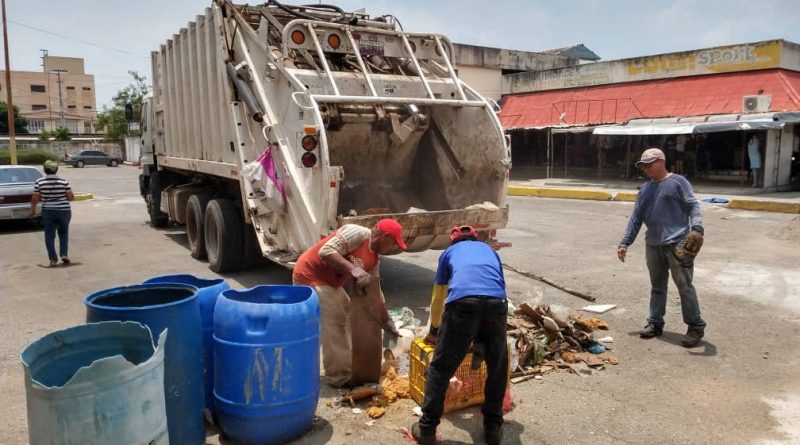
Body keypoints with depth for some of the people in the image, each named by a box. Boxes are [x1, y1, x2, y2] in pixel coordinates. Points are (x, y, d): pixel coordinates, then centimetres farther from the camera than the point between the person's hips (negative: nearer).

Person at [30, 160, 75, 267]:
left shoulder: (39, 182, -5)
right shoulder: (63, 181, -5)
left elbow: (35, 199, -3)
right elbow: (71, 197, -4)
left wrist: (32, 210, 12)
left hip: (48, 212, 0)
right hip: (64, 211, 1)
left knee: (49, 236, 8)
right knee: (63, 233, 20)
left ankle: (53, 259, 6)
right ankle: (64, 254, 7)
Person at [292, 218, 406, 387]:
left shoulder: (374, 258, 6)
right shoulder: (358, 233, -22)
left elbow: (374, 291, 12)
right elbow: (325, 251, -31)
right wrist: (354, 269, -36)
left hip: (330, 282, 10)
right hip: (311, 277, -10)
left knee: (347, 313, 18)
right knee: (334, 326, -10)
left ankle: (349, 365, 32)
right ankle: (339, 376, 3)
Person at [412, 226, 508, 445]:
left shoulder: (449, 252, 33)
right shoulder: (490, 251, 38)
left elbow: (437, 298, 39)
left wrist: (434, 328, 56)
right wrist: (483, 335, 61)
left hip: (462, 302, -2)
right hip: (497, 303, 2)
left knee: (440, 369, 11)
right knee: (498, 368, 21)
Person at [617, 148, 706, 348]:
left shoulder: (677, 182, -1)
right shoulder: (645, 189, 16)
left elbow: (693, 205, -10)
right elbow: (636, 218, 17)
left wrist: (697, 228, -27)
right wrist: (625, 243, 13)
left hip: (677, 243, -6)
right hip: (653, 245, 6)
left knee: (684, 286, -3)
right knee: (657, 286, 13)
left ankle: (696, 326, 7)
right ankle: (655, 323, 20)